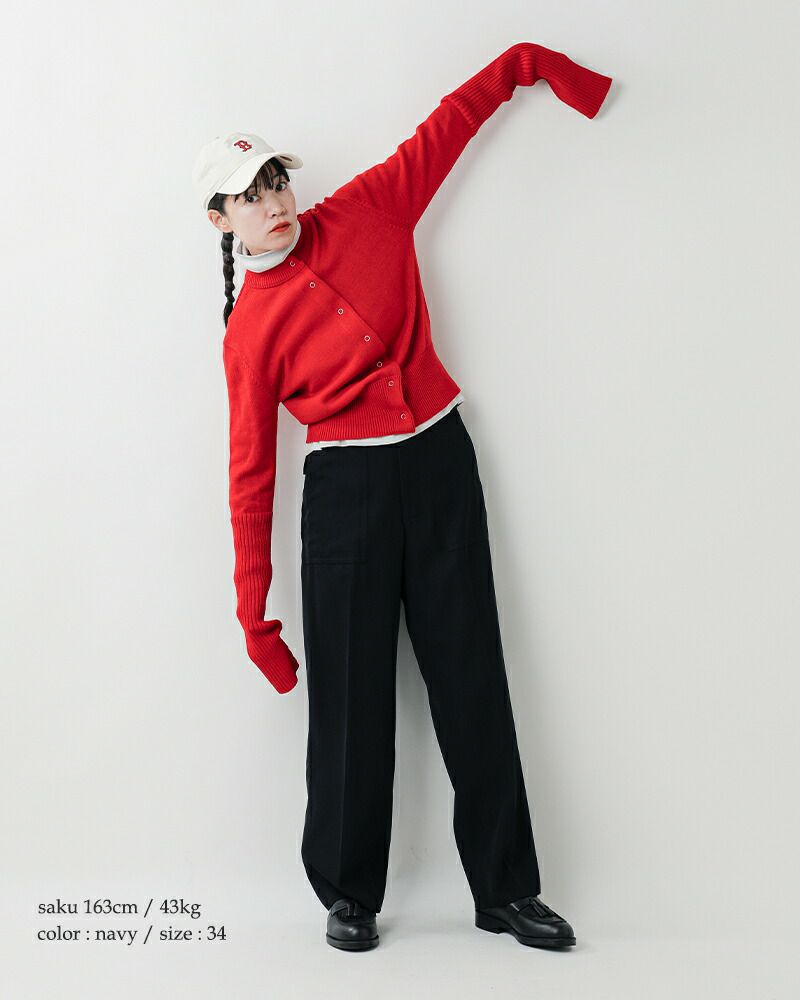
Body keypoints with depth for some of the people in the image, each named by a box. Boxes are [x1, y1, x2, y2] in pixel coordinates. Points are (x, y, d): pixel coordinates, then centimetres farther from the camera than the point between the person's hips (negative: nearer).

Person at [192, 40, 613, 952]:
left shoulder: (366, 212, 2)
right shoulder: (250, 329, -4)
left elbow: (445, 126, 14)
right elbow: (251, 471, -3)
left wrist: (526, 61, 13)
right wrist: (252, 611, -4)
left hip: (440, 464, 3)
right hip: (346, 489, -2)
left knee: (472, 679, 6)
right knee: (352, 694, 3)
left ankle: (506, 891, 18)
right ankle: (348, 894, 22)